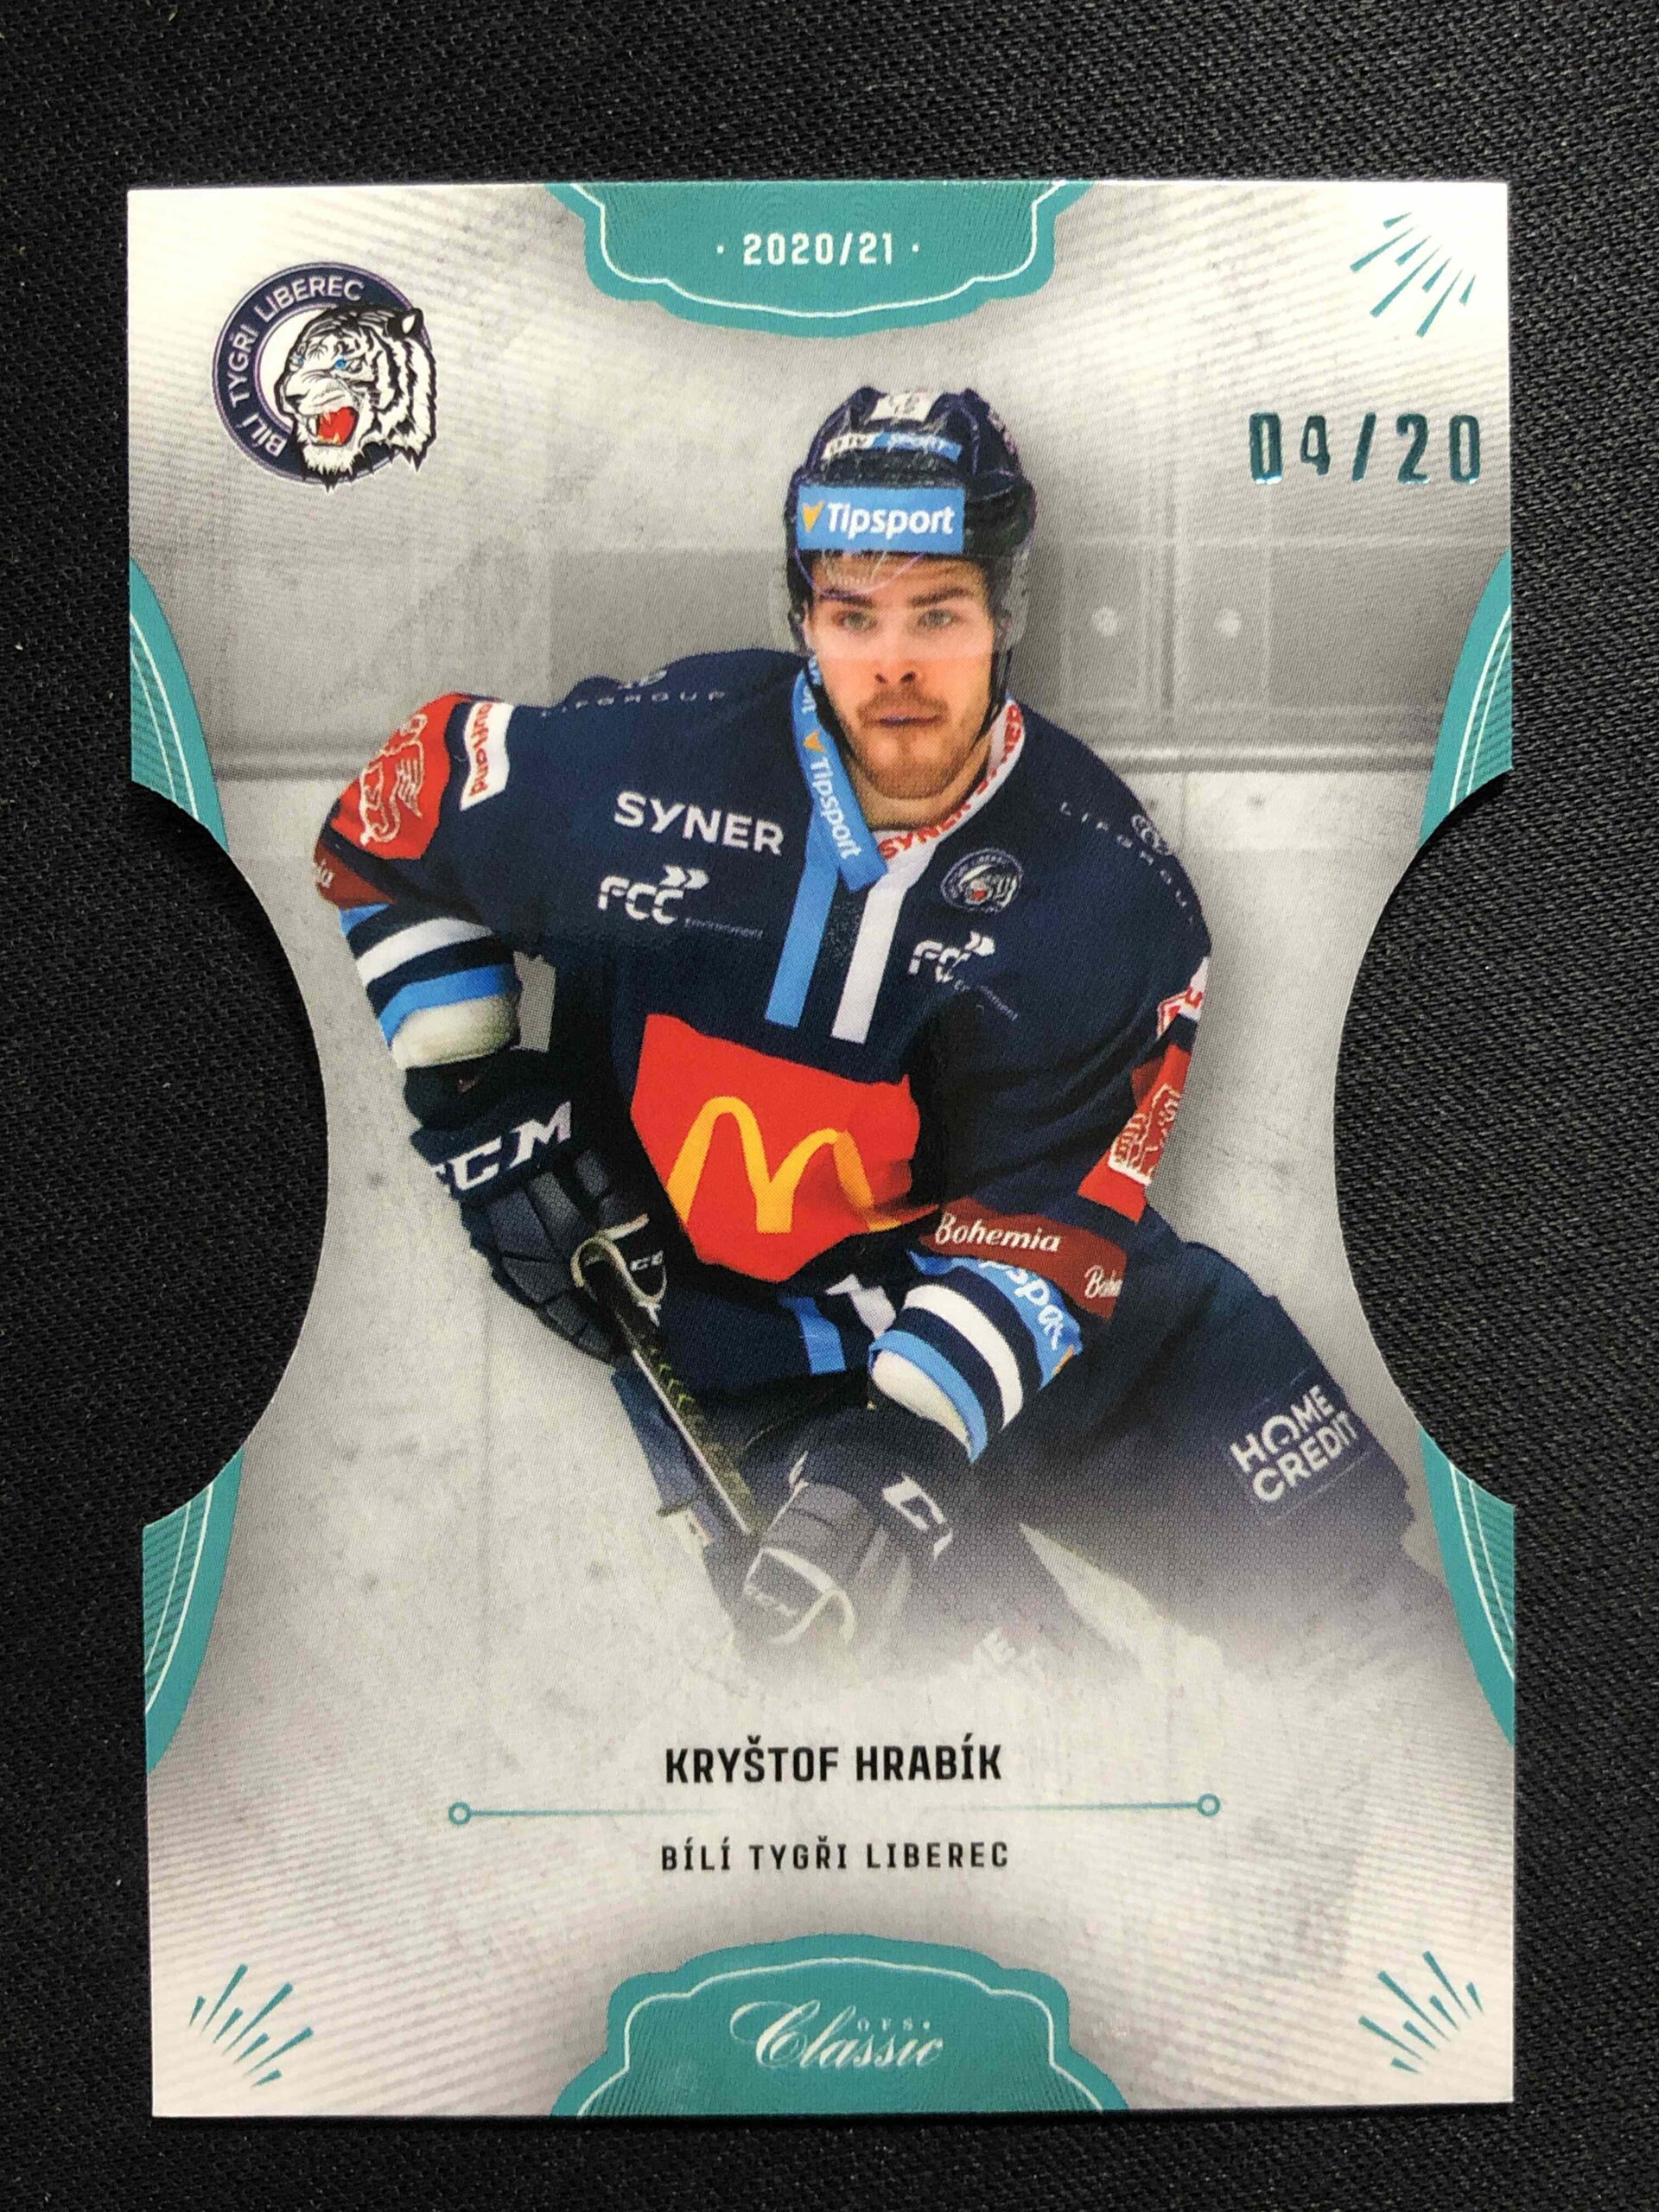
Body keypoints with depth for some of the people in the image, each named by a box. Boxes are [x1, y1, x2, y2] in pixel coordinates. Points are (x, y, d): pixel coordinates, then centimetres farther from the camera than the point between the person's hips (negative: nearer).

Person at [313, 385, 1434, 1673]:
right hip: (741, 1350, -1)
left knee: (1336, 1563, -1)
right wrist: (477, 1103, -2)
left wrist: (910, 1437, -28)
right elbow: (387, 828, 5)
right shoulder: (635, 763, -14)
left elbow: (1043, 1224, -13)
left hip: (1036, 1308, 2)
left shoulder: (1114, 893, -13)